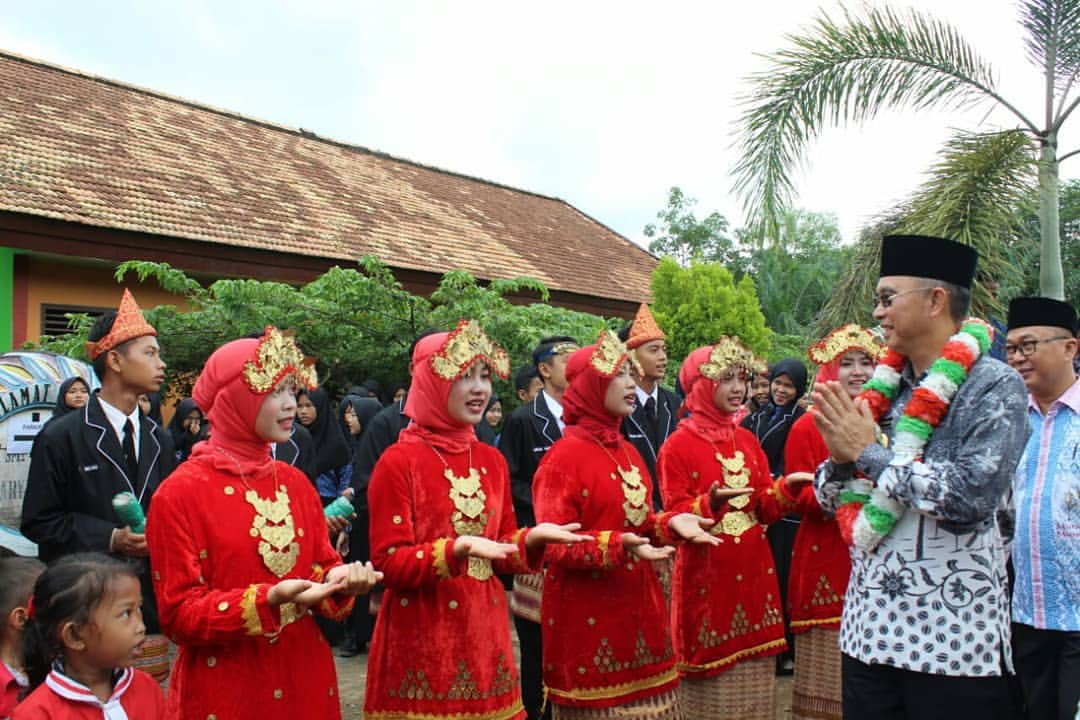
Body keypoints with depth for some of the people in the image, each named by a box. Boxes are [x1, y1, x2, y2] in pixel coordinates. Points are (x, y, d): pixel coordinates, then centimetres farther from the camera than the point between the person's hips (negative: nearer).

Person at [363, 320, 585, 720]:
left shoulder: (492, 460, 8)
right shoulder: (398, 462, -10)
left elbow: (504, 549, 11)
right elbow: (388, 563, -12)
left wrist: (533, 538, -9)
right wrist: (457, 549, -25)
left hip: (484, 631, 5)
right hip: (421, 640, -5)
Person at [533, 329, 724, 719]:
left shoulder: (627, 451, 11)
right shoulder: (563, 457, -13)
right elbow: (554, 544, -17)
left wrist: (671, 523, -4)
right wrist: (617, 546, -30)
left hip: (638, 606, 8)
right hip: (588, 616, -7)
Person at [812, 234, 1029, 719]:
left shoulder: (994, 386, -9)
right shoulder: (884, 387, 7)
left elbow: (969, 498, -23)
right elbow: (829, 500, 11)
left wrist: (868, 451, -15)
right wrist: (840, 453, -10)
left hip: (953, 640, -5)